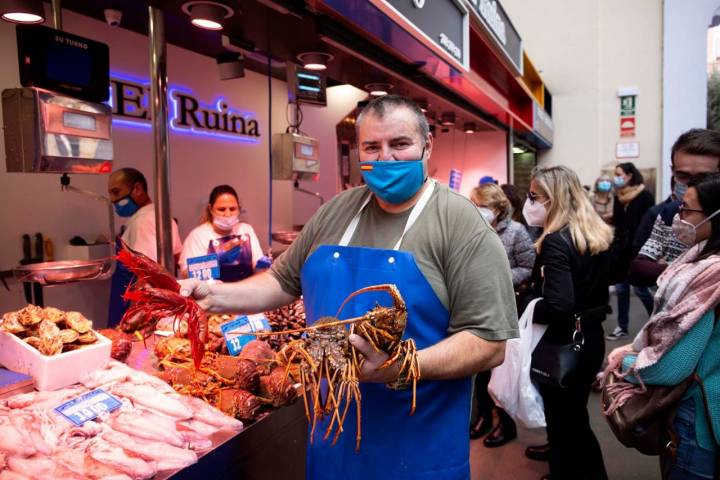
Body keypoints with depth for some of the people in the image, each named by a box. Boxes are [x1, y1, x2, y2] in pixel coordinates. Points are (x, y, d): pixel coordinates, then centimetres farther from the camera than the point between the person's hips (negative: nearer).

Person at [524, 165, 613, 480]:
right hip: (591, 337, 9)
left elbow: (558, 306, -32)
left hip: (563, 345, -9)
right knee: (575, 415, 27)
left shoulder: (556, 241, -23)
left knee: (562, 421, 11)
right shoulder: (600, 234, 3)